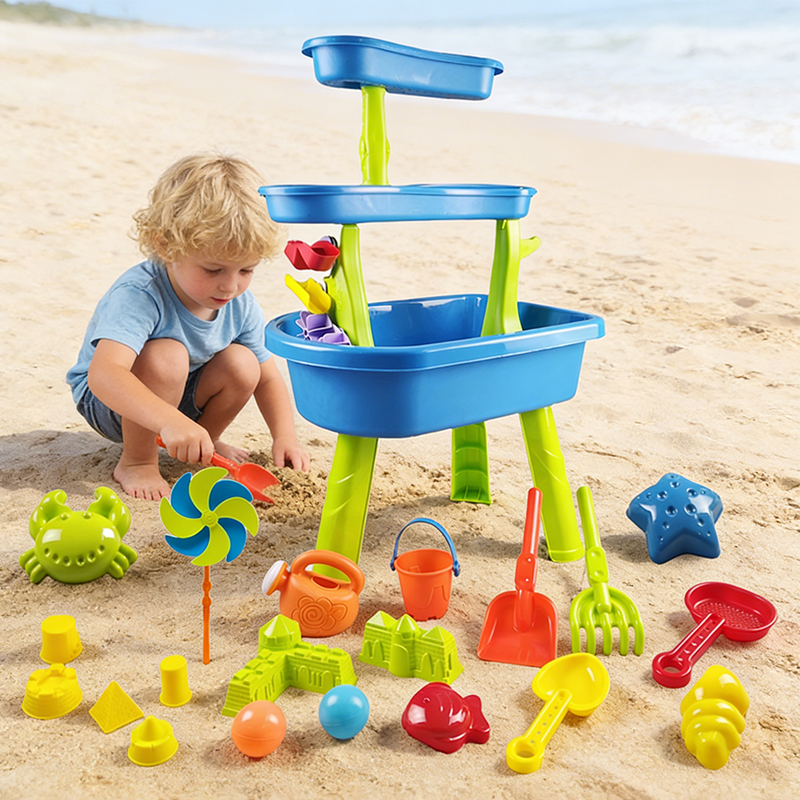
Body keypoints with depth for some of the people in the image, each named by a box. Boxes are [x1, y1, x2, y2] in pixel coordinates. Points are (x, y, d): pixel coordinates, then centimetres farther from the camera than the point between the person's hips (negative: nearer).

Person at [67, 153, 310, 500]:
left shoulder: (241, 305, -14)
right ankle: (136, 461, -14)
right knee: (166, 356, -35)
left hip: (182, 397, 6)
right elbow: (103, 374, -49)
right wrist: (171, 422, -63)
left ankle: (206, 441, 6)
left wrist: (285, 436, -18)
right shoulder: (137, 295, -35)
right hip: (108, 402, -5)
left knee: (241, 364, -22)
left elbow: (268, 377, -2)